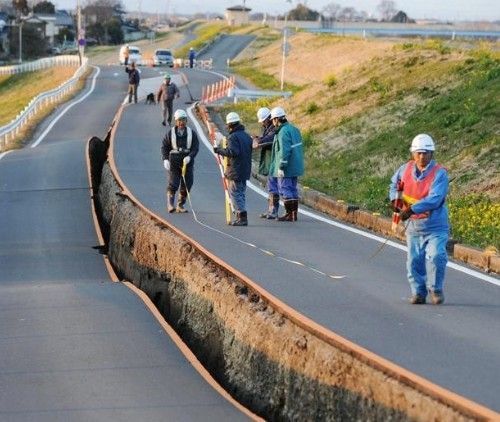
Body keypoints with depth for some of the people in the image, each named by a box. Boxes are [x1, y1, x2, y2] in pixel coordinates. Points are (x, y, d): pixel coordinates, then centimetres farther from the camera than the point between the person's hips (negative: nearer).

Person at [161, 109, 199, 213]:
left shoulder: (191, 133, 3)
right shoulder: (170, 133, 0)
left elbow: (196, 147, -2)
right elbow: (164, 147, 4)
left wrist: (189, 157, -19)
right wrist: (165, 159, -9)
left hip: (187, 162, 2)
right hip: (174, 162, -2)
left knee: (186, 185, 3)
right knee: (173, 184, -13)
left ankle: (180, 206, 13)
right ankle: (170, 204, -5)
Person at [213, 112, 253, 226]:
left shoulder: (233, 137, -14)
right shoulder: (247, 136, 14)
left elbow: (232, 152, -25)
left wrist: (218, 149, -14)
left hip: (235, 171, -9)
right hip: (245, 170, 9)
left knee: (235, 193, -5)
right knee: (241, 193, 14)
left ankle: (242, 218, -10)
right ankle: (241, 217, 15)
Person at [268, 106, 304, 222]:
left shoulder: (283, 132, -18)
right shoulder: (294, 129, 12)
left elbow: (284, 151, -24)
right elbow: (299, 148, 16)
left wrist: (281, 167, -21)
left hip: (286, 168, -9)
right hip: (295, 167, 9)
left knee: (284, 189, -3)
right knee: (292, 189, 13)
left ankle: (289, 213, -4)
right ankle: (294, 213, 16)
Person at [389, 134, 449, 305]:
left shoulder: (439, 173, -15)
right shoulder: (405, 169, 2)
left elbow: (434, 200, -26)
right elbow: (394, 183, 24)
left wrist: (411, 209, -33)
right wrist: (394, 198, 4)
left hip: (436, 227, -4)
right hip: (414, 226, 4)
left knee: (436, 256, -20)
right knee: (414, 261, 6)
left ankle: (435, 289, 0)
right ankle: (418, 292, 23)